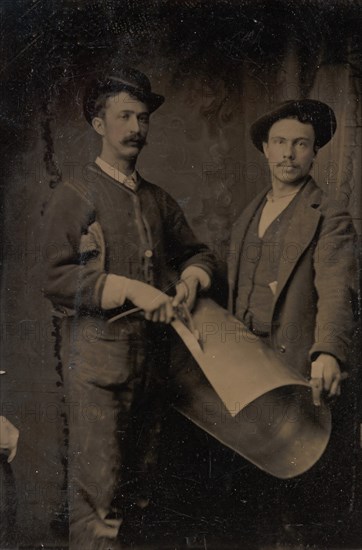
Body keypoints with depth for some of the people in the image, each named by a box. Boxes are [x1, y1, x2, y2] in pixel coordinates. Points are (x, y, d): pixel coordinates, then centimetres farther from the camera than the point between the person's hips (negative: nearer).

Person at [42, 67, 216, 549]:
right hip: (97, 359, -6)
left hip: (153, 355, 6)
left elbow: (196, 252, 26)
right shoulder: (73, 196, -2)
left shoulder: (159, 201, 16)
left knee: (140, 478, 14)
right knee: (97, 486, -5)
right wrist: (130, 289, -19)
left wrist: (191, 276, 3)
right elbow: (57, 278, -11)